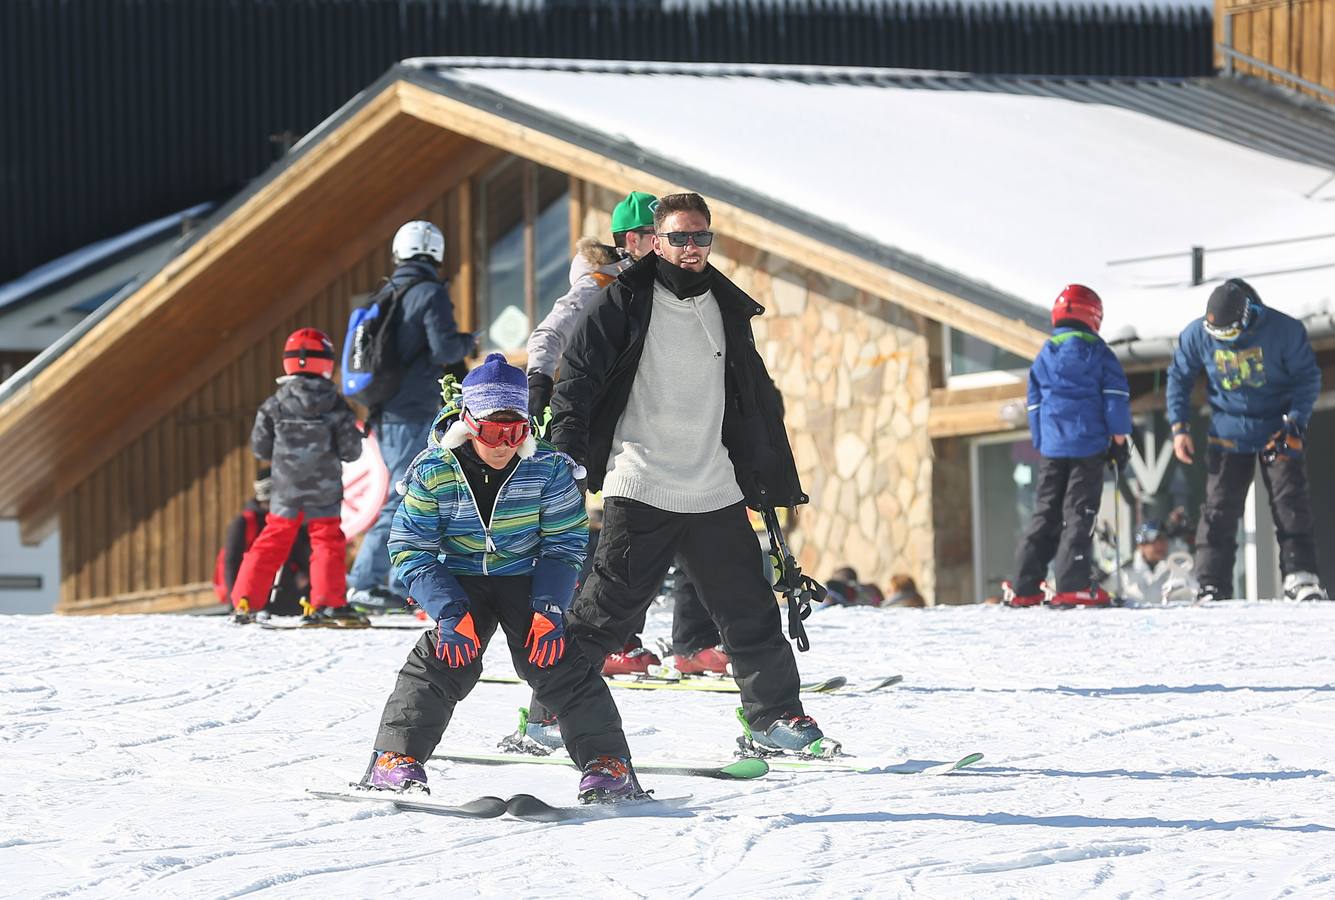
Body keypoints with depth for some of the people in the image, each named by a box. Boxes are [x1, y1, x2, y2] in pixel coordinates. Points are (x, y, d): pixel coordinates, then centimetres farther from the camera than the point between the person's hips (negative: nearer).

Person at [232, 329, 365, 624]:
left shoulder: (275, 406, -4)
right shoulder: (336, 406, -7)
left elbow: (259, 448, 0)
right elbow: (351, 451, -4)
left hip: (285, 492, 2)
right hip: (325, 491, -2)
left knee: (270, 544, 9)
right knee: (328, 543, 5)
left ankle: (245, 602, 8)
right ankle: (328, 602, -6)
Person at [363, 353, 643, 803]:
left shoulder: (548, 467, -16)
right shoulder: (432, 472, -17)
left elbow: (564, 544, -8)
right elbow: (411, 550, -14)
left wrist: (549, 609, -22)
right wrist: (449, 611, -27)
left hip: (527, 577, 0)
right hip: (461, 583, 0)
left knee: (559, 658, -15)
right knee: (443, 659, -20)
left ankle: (607, 760, -7)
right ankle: (395, 757, -13)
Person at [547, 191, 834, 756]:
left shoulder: (728, 309, 14)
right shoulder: (625, 302, -1)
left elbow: (758, 401, 22)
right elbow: (577, 380, -4)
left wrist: (777, 479, 21)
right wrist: (566, 463, -16)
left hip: (715, 492, 5)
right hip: (640, 490, -5)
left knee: (750, 610, 5)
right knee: (608, 609, -4)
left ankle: (776, 718, 14)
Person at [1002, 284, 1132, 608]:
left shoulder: (1043, 358, 11)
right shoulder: (1097, 352, 0)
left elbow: (1034, 408, 15)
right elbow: (1115, 399, -3)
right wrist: (1120, 439, 4)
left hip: (1051, 448, 4)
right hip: (1089, 445, -4)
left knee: (1045, 515, 9)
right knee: (1079, 514, -4)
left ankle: (1024, 588, 5)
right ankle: (1072, 586, -13)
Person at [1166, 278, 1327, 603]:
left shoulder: (1284, 330, -19)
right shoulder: (1197, 335, -12)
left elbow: (1308, 378, -8)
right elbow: (1179, 377, 4)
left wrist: (1293, 425, -17)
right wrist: (1179, 427, -3)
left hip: (1277, 429, -1)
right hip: (1228, 433, 1)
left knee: (1291, 501, -9)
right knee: (1219, 509, -4)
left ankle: (1300, 576, -5)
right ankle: (1212, 585, -2)